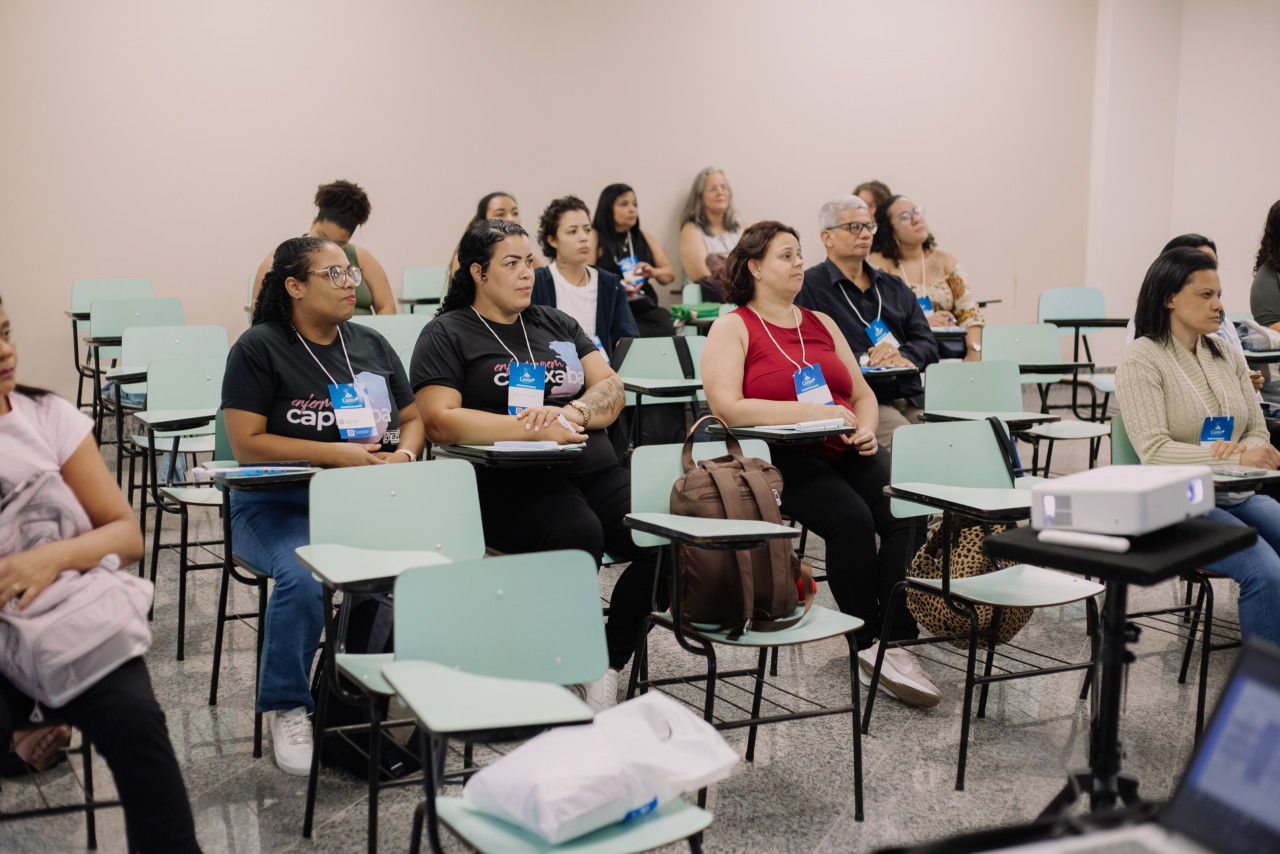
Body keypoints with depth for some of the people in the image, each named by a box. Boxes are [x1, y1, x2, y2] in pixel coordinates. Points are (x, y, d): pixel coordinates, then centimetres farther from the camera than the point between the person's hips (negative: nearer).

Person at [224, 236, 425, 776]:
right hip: (278, 504, -4)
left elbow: (412, 417, 21)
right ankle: (288, 711, -13)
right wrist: (335, 453, -16)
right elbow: (248, 444, -9)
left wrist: (405, 453, -3)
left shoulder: (372, 346, 17)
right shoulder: (259, 349, -1)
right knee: (304, 576, -36)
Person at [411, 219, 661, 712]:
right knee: (579, 534, -36)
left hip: (594, 470, 5)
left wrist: (570, 413, -8)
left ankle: (609, 665, -11)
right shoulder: (447, 335, 8)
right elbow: (440, 421, -7)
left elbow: (611, 389, 14)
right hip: (508, 483, -5)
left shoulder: (556, 324, 24)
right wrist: (533, 429, -14)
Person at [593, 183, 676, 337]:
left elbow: (670, 274, 20)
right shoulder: (595, 237, 5)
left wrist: (654, 272, -4)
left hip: (644, 308, 5)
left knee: (667, 330, -28)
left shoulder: (644, 237, 22)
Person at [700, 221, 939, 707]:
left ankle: (896, 644, -23)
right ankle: (867, 646, -18)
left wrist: (865, 428, 0)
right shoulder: (732, 328, 3)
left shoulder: (821, 323, 22)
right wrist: (813, 412, -13)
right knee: (851, 518, -31)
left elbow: (863, 395, 24)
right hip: (783, 459, -5)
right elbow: (727, 408, -12)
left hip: (848, 453, 5)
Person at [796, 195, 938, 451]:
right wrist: (865, 360, -11)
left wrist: (903, 356, -8)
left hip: (912, 398, 6)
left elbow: (928, 345, 15)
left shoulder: (893, 286, 25)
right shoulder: (808, 286, 5)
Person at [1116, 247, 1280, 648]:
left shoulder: (1228, 355, 15)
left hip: (1240, 494, 6)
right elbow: (1154, 450, -16)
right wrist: (1238, 458, -24)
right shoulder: (1141, 359, -6)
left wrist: (1243, 450, -11)